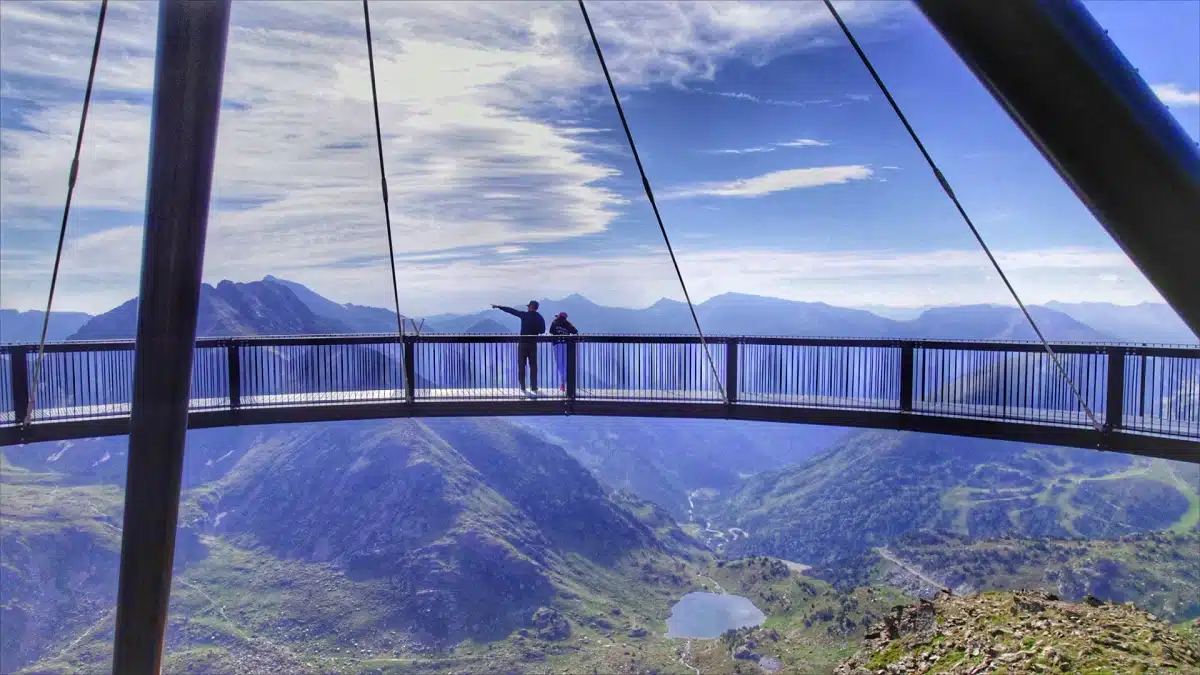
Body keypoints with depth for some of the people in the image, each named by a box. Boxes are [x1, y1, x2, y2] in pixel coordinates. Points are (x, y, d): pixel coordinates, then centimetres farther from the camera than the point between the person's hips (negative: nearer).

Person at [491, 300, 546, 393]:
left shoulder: (524, 315, -8)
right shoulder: (540, 318, 0)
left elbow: (511, 311, -2)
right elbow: (542, 331, 10)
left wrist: (498, 306, 5)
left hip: (523, 343, -2)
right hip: (533, 344, 2)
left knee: (521, 365, 6)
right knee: (533, 366, 7)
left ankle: (522, 387, 6)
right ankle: (534, 387, 6)